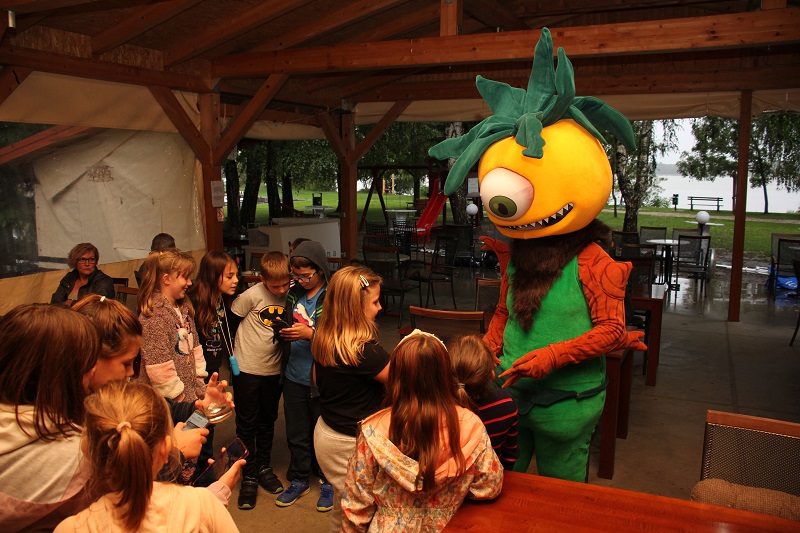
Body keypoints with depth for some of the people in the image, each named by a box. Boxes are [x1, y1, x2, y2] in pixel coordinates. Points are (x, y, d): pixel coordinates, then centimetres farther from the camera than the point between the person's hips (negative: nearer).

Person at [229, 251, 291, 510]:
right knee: (247, 424, 8)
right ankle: (249, 476, 21)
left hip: (273, 370, 4)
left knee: (267, 422, 18)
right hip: (247, 369, -3)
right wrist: (232, 354, -3)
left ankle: (263, 467, 35)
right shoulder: (251, 296, -16)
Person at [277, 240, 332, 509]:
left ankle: (326, 482, 32)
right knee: (296, 432, 17)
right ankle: (299, 479, 36)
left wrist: (310, 333, -23)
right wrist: (285, 332, -1)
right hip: (294, 377, 5)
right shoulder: (294, 294, 3)